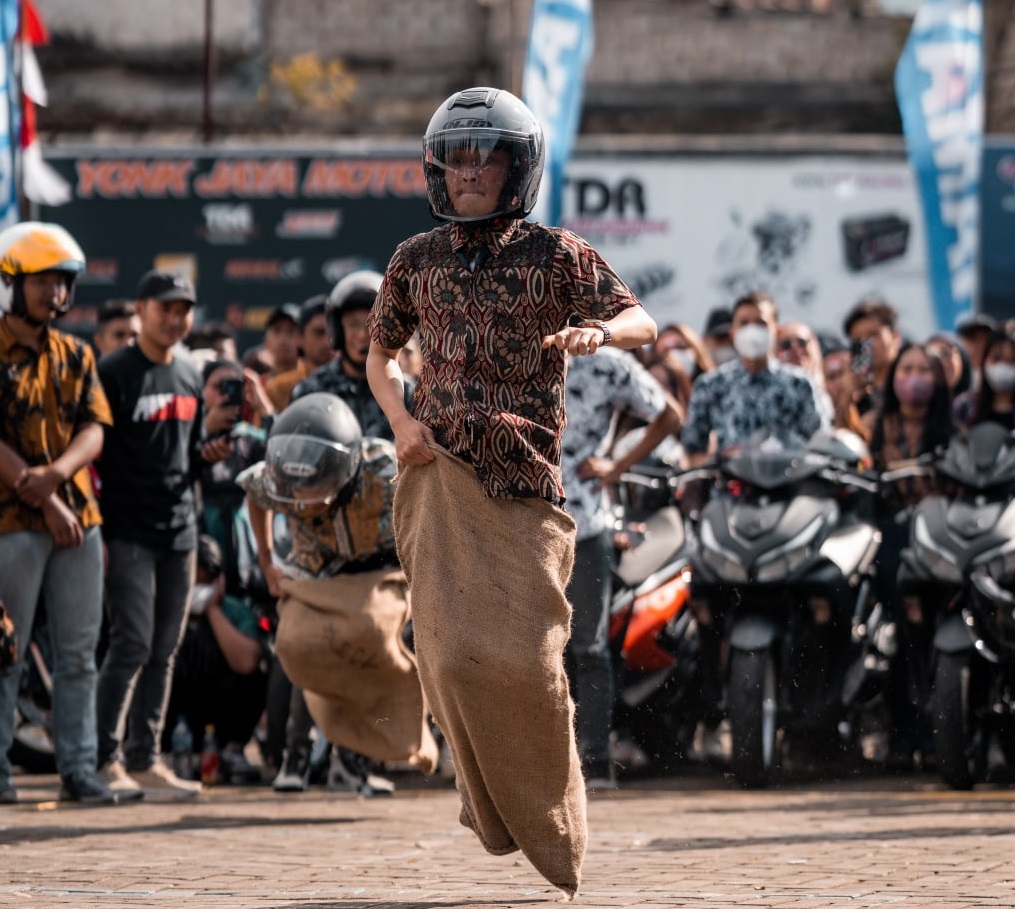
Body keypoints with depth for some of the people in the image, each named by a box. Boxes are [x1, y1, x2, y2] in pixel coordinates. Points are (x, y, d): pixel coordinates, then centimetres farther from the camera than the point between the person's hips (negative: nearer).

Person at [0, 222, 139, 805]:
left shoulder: (75, 356, 14)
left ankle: (79, 768, 7)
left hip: (78, 516, 5)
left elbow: (94, 430, 4)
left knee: (79, 653, 4)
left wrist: (54, 473, -16)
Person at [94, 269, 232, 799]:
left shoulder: (189, 377, 16)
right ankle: (105, 759, -10)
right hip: (127, 531, -7)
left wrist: (210, 452, 1)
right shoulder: (113, 374, -6)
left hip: (179, 534, 7)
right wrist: (98, 531, -15)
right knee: (133, 642, -13)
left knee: (164, 651, 6)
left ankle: (145, 759, 11)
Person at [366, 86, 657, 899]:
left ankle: (554, 838, 15)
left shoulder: (556, 254, 2)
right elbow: (382, 351, 23)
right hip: (441, 472, 2)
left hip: (525, 480, -2)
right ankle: (497, 809, 7)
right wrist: (400, 419, 3)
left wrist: (600, 331, -30)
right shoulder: (417, 259, 11)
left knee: (528, 656, -5)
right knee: (453, 648, -12)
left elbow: (642, 323, -6)